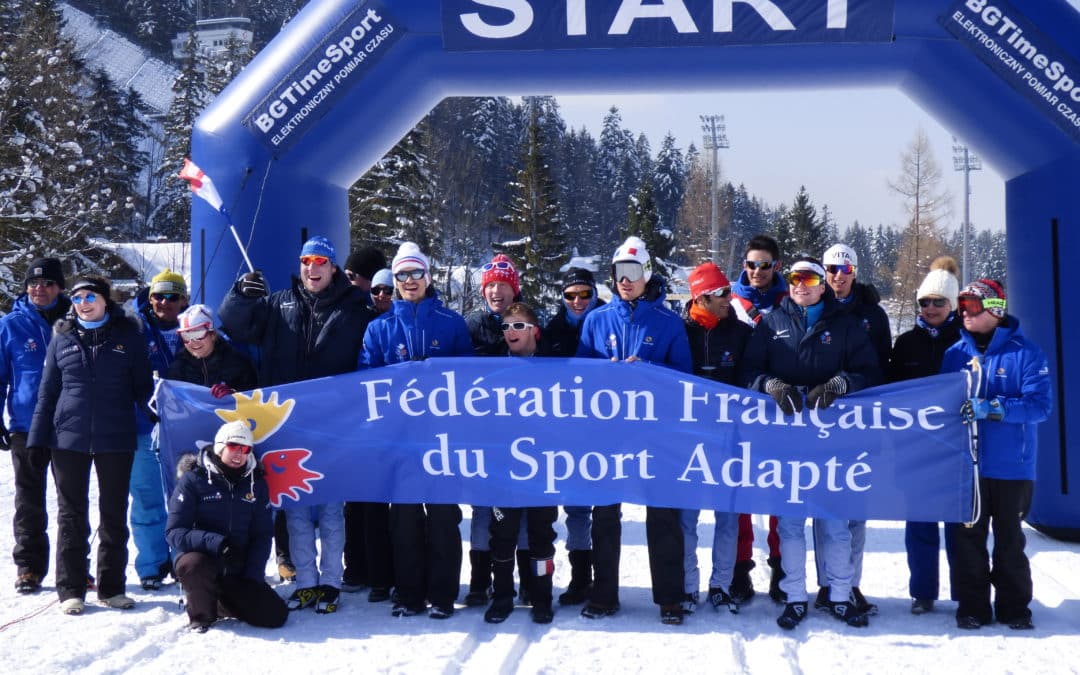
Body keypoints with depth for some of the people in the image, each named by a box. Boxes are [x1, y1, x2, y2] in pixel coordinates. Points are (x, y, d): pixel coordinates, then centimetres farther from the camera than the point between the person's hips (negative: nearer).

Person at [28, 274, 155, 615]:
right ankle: (71, 590, 13)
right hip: (69, 438, 1)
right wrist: (38, 436, 2)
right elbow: (48, 390, 8)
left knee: (114, 514, 8)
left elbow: (143, 386, 4)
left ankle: (111, 587, 18)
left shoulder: (127, 334, 2)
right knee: (72, 514, 6)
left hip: (116, 439, -1)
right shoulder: (62, 337, 5)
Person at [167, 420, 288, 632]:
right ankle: (201, 616, -6)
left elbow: (263, 535, 6)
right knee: (194, 565, -39)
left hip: (238, 571, 4)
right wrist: (215, 543, -28)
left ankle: (221, 602, 17)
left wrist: (253, 577, -6)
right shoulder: (193, 479, -8)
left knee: (276, 615, -10)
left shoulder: (255, 482, 5)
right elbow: (174, 532, -13)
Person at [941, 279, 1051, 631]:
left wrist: (991, 408, -26)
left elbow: (1039, 404, -15)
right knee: (967, 537, 7)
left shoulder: (1025, 352, -7)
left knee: (1010, 539, 10)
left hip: (1011, 465, -3)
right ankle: (972, 605, 18)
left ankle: (1014, 607, 22)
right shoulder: (955, 353, 6)